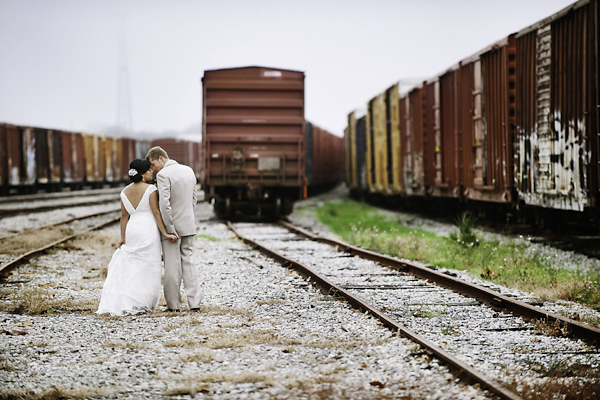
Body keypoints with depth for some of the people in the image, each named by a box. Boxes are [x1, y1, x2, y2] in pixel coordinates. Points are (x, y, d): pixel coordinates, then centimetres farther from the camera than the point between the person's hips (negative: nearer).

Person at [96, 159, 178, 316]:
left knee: (132, 266, 12)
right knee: (147, 268, 2)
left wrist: (123, 237, 14)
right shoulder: (150, 189, -9)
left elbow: (124, 216, 10)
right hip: (148, 229, -5)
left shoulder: (125, 192, 7)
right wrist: (165, 233, -9)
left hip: (131, 230, 5)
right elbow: (156, 213, -11)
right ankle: (140, 304, 1)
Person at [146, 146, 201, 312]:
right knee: (188, 263, 10)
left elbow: (164, 204, -21)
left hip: (172, 225, -6)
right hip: (189, 225, 6)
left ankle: (173, 304, 8)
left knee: (172, 266, 2)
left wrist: (170, 229, -17)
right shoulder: (189, 170, 9)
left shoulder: (163, 175, -14)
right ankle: (194, 302, 4)